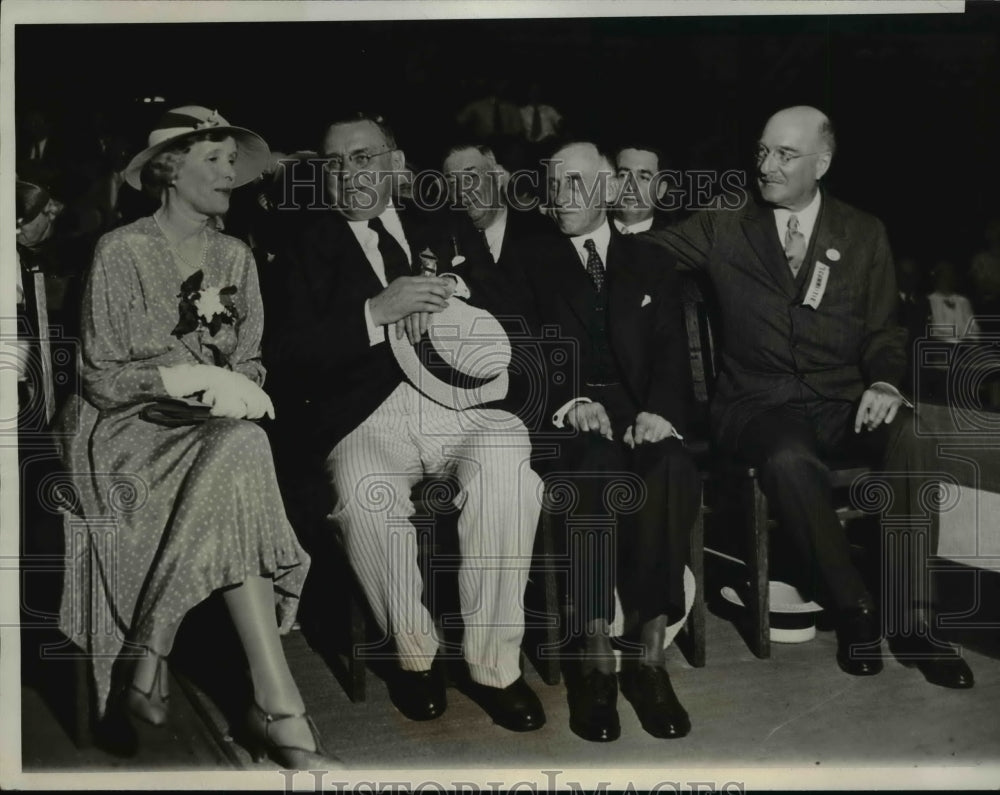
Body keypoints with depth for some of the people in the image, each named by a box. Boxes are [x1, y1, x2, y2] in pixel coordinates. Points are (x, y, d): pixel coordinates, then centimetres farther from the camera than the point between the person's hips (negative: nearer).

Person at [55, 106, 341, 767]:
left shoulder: (236, 257, 13)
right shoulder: (122, 251, -2)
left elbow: (249, 364, 12)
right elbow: (102, 377, -6)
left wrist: (233, 389, -11)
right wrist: (191, 377, -20)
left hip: (214, 431, 5)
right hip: (127, 431, -5)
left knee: (242, 449, -32)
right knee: (240, 451, -34)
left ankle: (148, 659, -23)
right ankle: (279, 706, -36)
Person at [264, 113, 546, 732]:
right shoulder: (308, 249, 16)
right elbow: (286, 352, 1)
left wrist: (454, 289, -5)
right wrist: (377, 312, -13)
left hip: (465, 400, 1)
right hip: (370, 414, -1)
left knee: (508, 477, -30)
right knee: (365, 497, -33)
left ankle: (495, 666, -15)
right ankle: (415, 654, -7)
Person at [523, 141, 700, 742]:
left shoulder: (651, 263, 20)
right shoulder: (534, 265, 17)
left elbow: (672, 352, 8)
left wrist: (659, 409, -12)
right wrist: (569, 400, -14)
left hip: (641, 412, 2)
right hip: (568, 417, -1)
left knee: (673, 471, -33)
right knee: (598, 472, -36)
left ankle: (649, 653, -26)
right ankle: (596, 657, -30)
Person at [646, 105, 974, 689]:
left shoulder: (864, 235, 11)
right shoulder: (723, 227, 8)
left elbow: (885, 331, 11)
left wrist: (885, 381, -8)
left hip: (843, 400, 2)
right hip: (757, 404, -2)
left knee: (911, 438, -30)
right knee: (789, 458, -36)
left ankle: (913, 618, -17)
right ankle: (852, 608, -14)